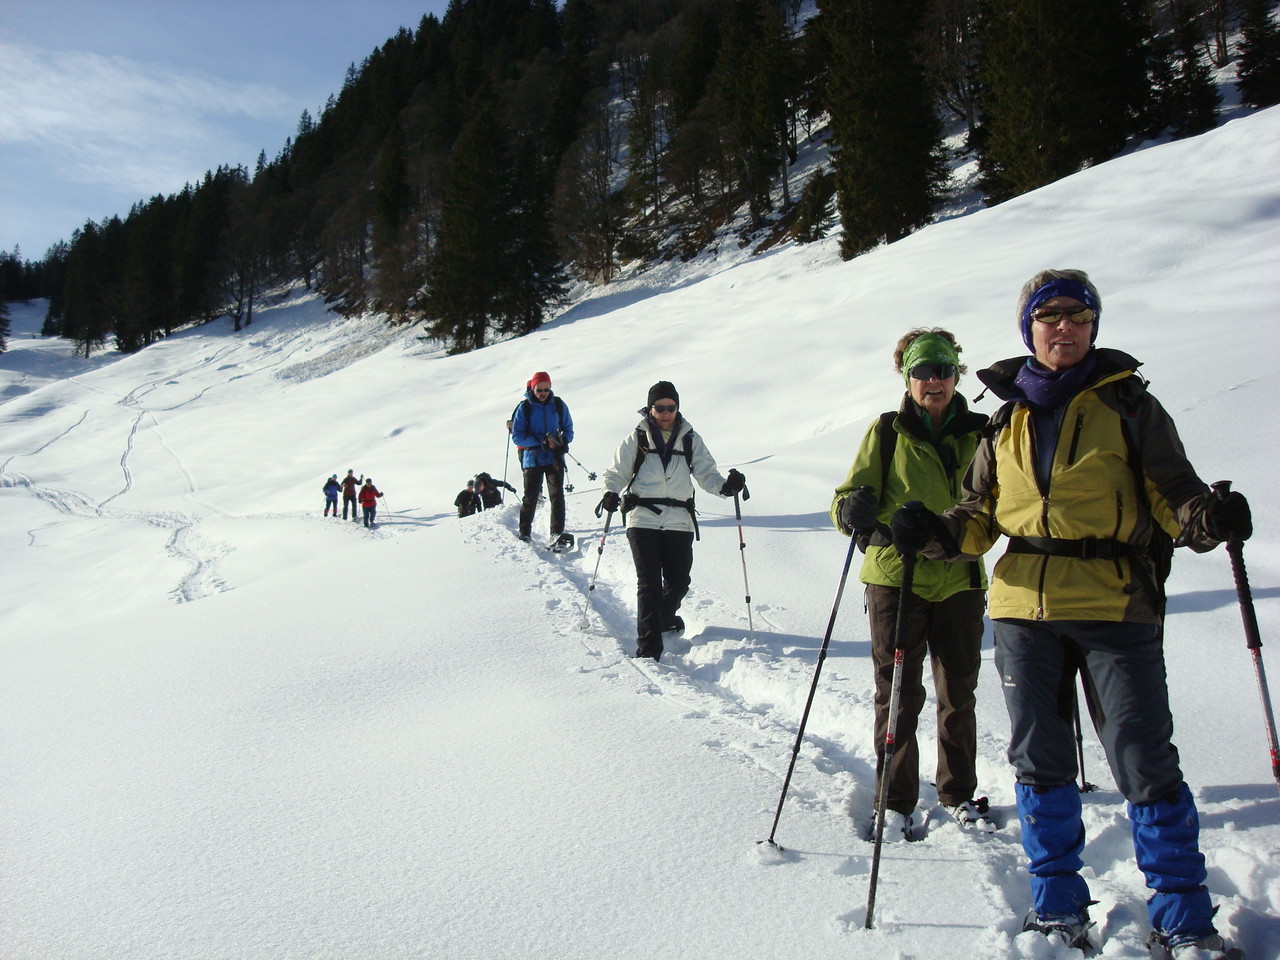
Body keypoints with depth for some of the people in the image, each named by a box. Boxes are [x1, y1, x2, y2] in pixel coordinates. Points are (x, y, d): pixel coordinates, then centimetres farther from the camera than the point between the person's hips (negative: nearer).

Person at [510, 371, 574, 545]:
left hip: (555, 458, 1)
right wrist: (540, 442, -17)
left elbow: (568, 428, 14)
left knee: (557, 494, -8)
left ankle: (557, 532, -8)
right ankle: (524, 532, 17)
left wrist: (564, 442, -8)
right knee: (530, 496, 3)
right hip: (533, 458, -1)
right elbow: (517, 436, -5)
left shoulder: (559, 405, 4)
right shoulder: (524, 407, -3)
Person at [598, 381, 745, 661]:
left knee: (679, 582, 9)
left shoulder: (690, 440, 10)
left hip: (679, 522, 2)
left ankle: (665, 617, 41)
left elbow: (706, 473, 7)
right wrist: (611, 493, -14)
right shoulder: (637, 438, 6)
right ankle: (649, 647, -5)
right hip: (643, 520, -2)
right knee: (649, 583, -9)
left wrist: (725, 485, -14)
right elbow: (617, 472, 7)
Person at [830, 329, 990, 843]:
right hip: (896, 577, -3)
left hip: (960, 579, 3)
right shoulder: (887, 431, -1)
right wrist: (852, 510, -27)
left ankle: (959, 792, 31)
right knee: (898, 693, 2)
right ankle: (896, 802, 15)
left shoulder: (978, 432, 7)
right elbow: (849, 497, -5)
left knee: (959, 693, 14)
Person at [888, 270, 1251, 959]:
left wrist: (1208, 519, -22)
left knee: (1145, 761, -4)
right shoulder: (1008, 419, 13)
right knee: (1039, 760, 9)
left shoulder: (1126, 403, 4)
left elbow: (1171, 490, 0)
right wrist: (937, 533, -4)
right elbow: (982, 514, 16)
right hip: (1024, 608, 4)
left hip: (1116, 605, -3)